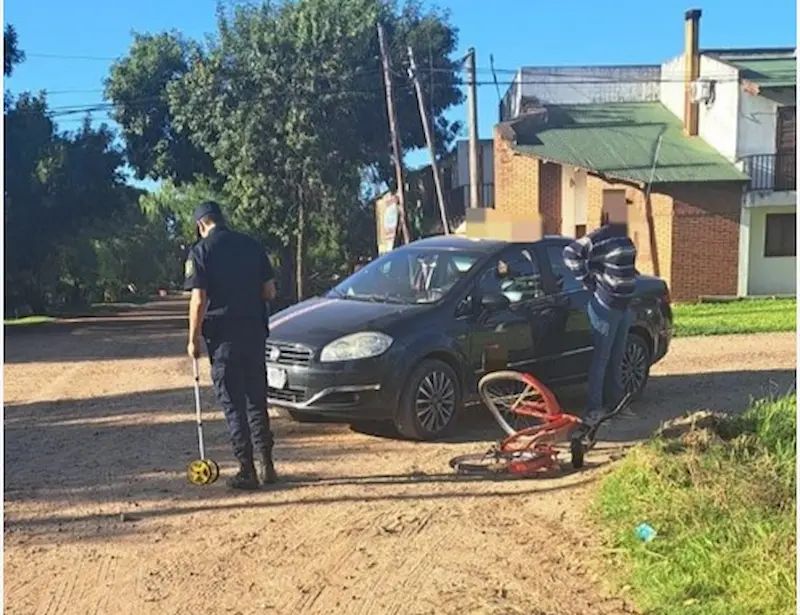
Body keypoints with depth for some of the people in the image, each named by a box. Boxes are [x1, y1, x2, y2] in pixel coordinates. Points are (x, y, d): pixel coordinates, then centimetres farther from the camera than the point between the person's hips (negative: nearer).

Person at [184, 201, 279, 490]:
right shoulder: (252, 245, 6)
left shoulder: (200, 251, -6)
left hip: (223, 334, -4)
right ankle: (265, 465, 16)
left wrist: (193, 339, -5)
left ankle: (247, 469, 4)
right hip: (255, 331, 4)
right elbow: (269, 291, 7)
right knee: (256, 400, 14)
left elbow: (199, 299, -12)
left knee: (233, 404, 3)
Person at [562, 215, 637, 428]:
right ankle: (593, 409, 5)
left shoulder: (624, 238, 11)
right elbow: (570, 253, -21)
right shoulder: (599, 237, -16)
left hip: (624, 306, 8)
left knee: (617, 359, 16)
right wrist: (588, 281, -15)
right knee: (601, 358, -3)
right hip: (605, 306, -8)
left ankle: (615, 402, 27)